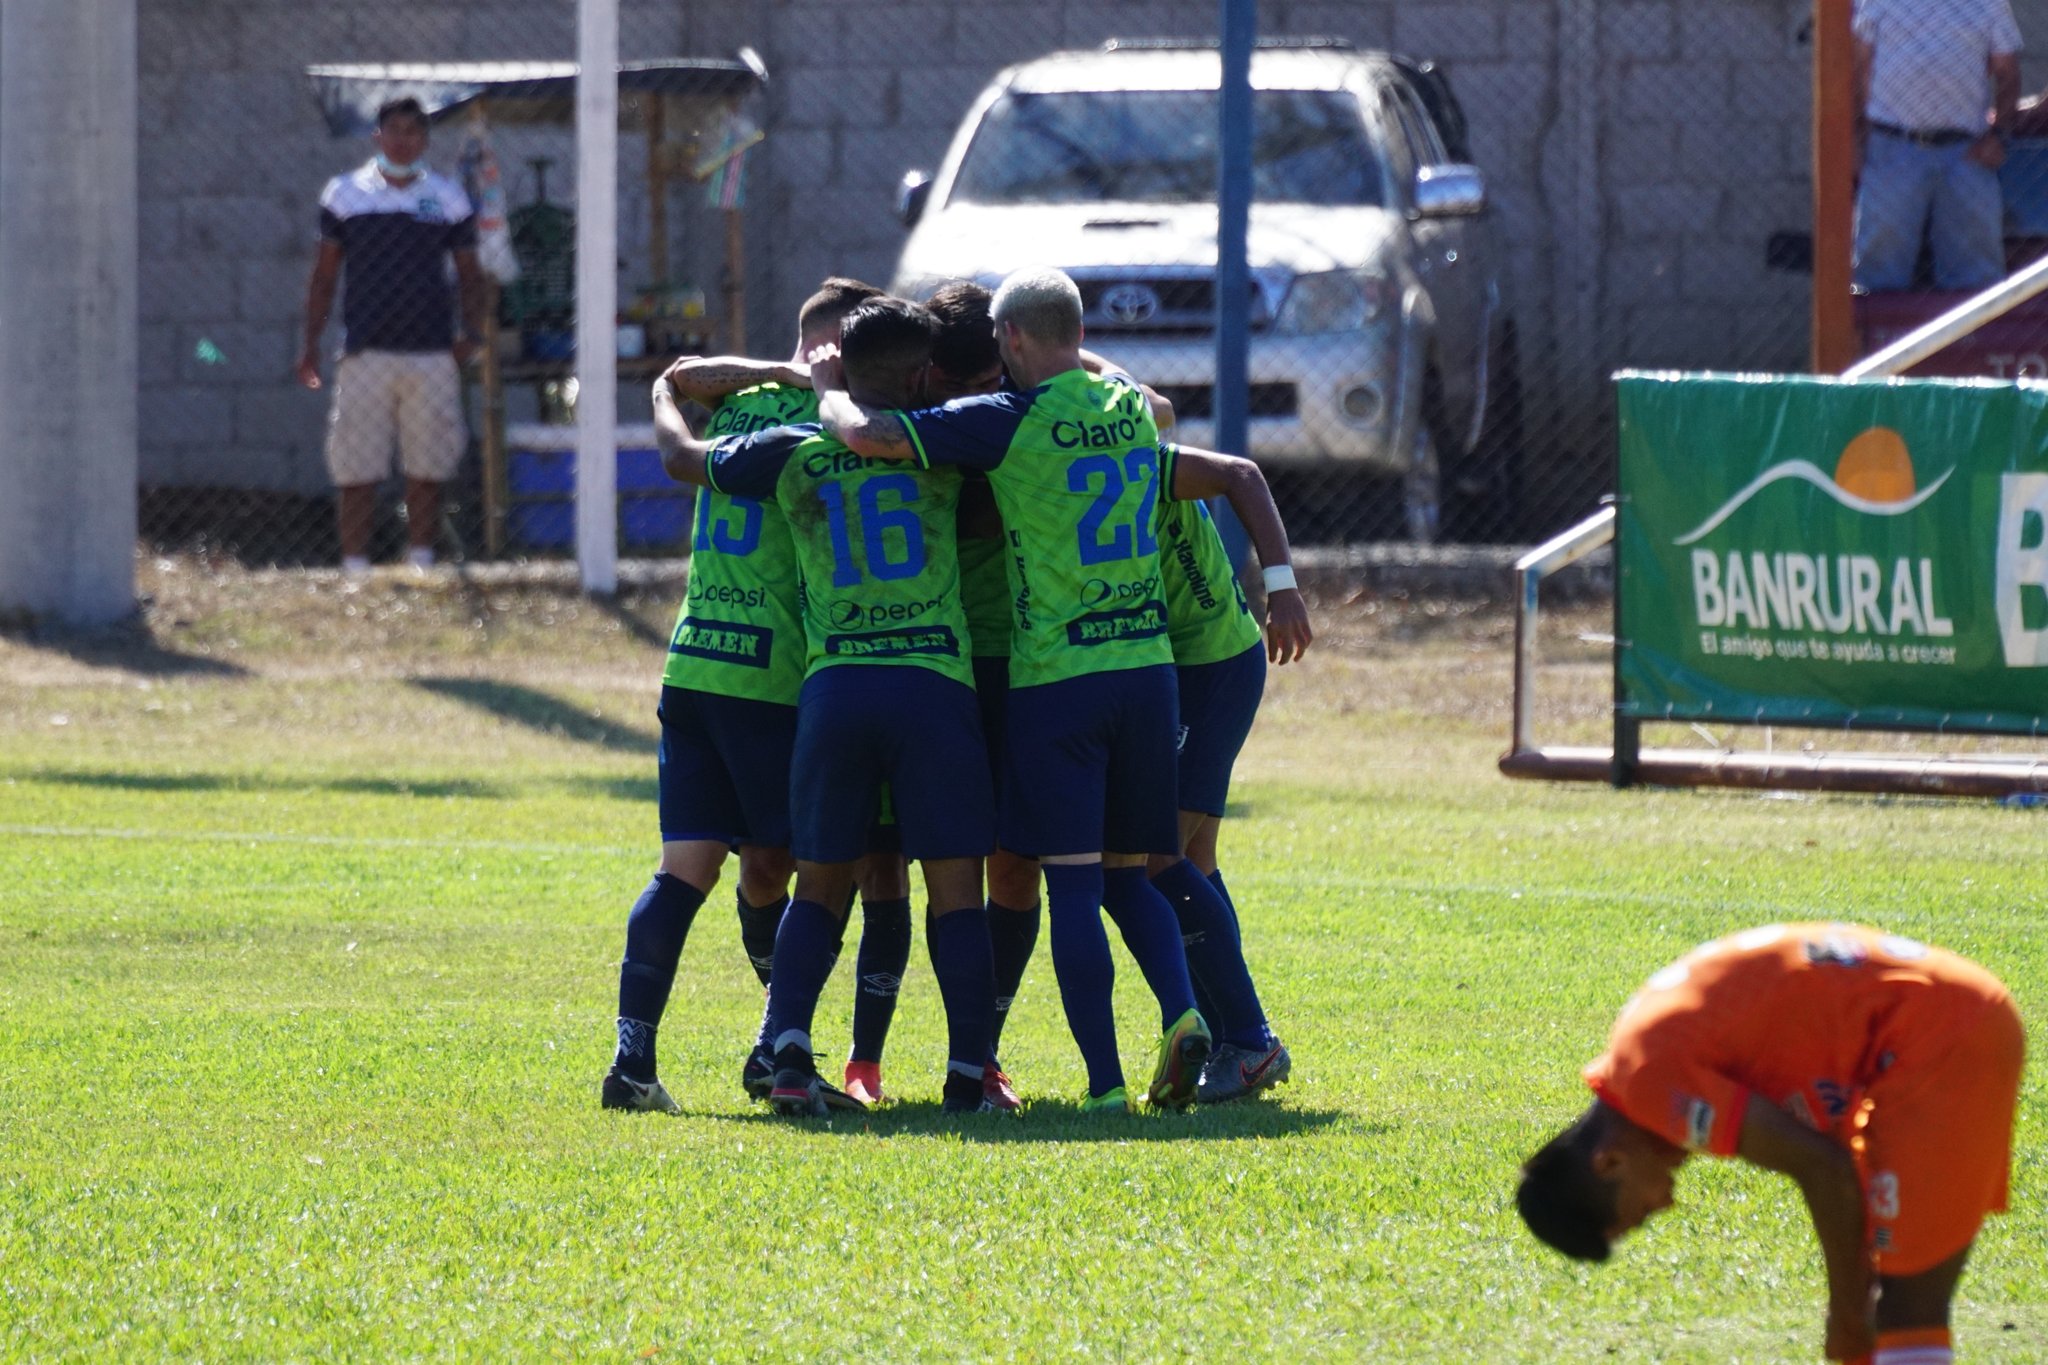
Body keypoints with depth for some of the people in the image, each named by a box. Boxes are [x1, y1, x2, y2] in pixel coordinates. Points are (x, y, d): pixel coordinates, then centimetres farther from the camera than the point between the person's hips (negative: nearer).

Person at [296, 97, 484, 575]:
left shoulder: (449, 198, 9)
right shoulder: (345, 194, 7)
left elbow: (469, 274, 13)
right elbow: (325, 274, 10)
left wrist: (470, 333, -3)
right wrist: (311, 342, 3)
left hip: (432, 353, 1)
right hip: (365, 352, -1)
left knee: (427, 469, 3)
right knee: (357, 471, -3)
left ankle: (422, 561, 10)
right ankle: (355, 566, 0)